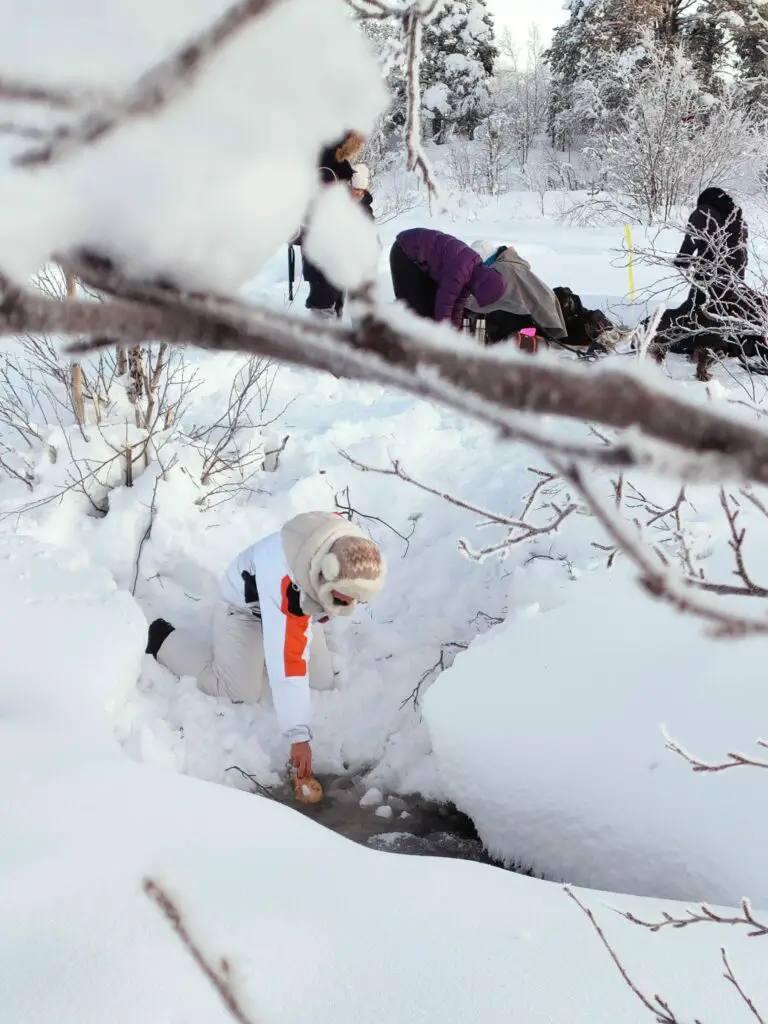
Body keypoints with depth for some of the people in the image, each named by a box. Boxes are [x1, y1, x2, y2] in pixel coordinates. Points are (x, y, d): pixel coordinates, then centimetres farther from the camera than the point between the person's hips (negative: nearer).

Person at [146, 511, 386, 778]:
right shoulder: (287, 583, -47)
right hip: (246, 607, -6)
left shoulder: (351, 549, -28)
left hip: (298, 607, 7)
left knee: (321, 682, 3)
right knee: (241, 694, -7)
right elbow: (287, 664, -46)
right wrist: (299, 736, -44)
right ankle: (164, 640, 10)